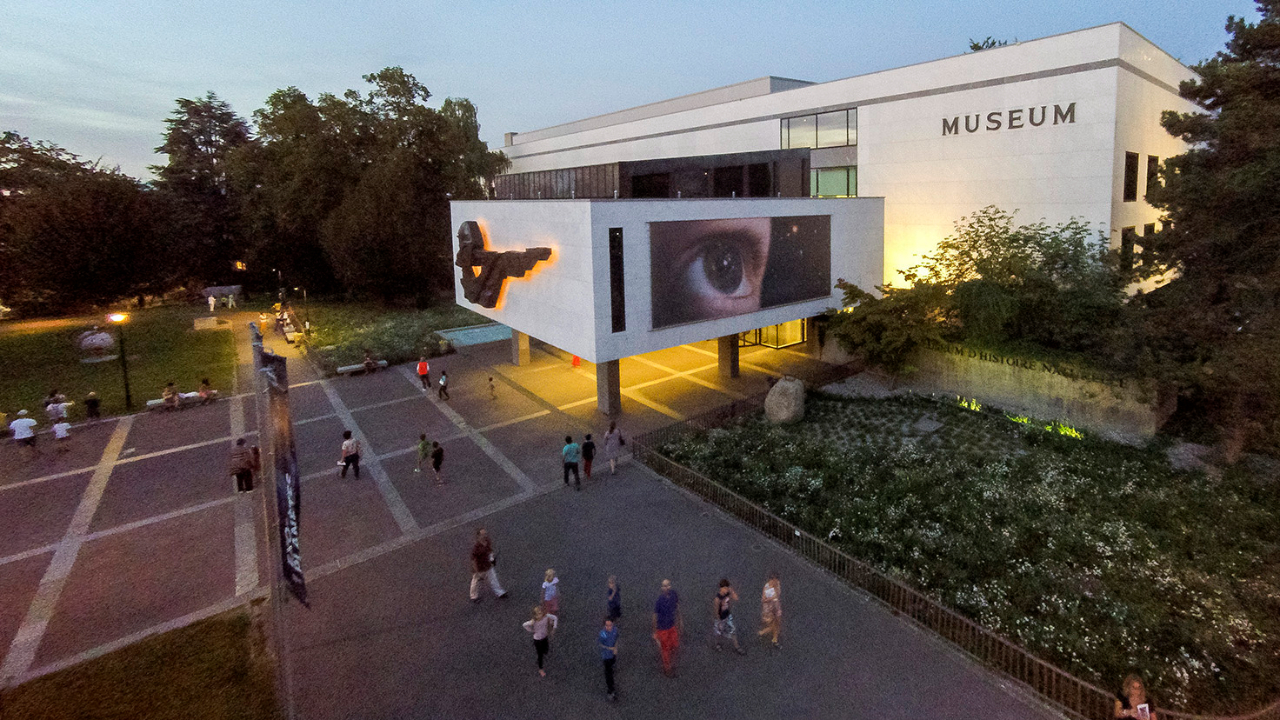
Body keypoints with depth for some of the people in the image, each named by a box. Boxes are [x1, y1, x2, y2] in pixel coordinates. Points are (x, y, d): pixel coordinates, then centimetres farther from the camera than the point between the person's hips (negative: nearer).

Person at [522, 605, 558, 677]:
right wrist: (532, 630, -13)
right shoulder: (534, 621, -33)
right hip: (538, 639, -4)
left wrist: (554, 628, -14)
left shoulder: (546, 616, -25)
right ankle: (540, 669, 37)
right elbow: (525, 625, -19)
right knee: (540, 655, 12)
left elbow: (555, 618, -10)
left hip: (545, 637, 4)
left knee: (546, 651, 23)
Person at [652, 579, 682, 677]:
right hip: (663, 628, -5)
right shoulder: (659, 599, -30)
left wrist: (680, 620, 12)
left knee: (675, 646, 21)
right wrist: (655, 632, -12)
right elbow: (655, 616, -19)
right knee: (665, 649, 14)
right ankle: (667, 669, 38)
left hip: (673, 625, 5)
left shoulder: (673, 593, -15)